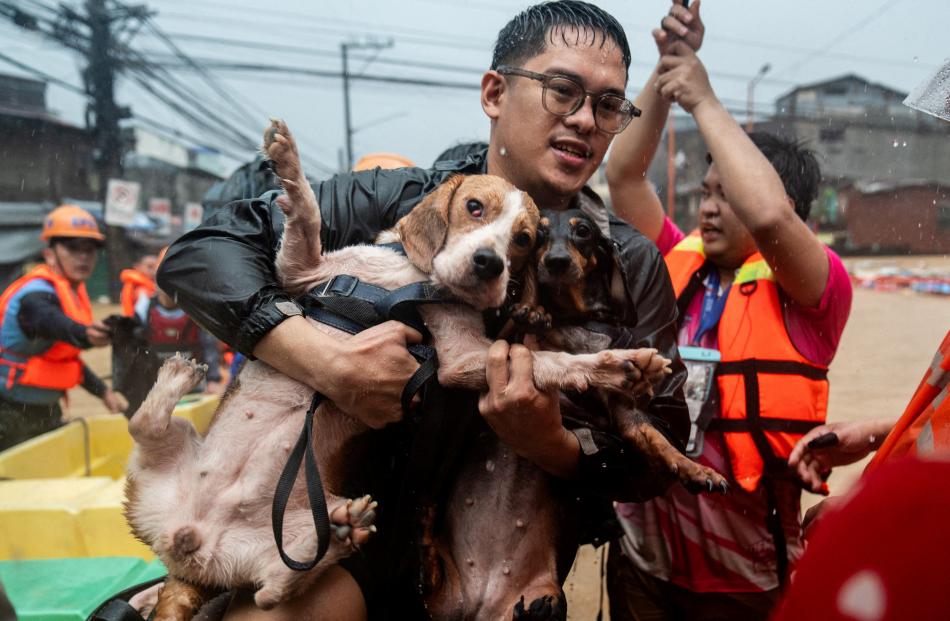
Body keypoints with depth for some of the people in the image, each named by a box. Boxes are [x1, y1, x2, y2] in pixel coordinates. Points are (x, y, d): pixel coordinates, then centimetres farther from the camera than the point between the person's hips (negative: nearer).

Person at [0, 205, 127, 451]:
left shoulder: (73, 292, 7)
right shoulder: (35, 295, -20)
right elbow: (52, 322, -45)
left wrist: (104, 392, 16)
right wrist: (85, 335, -66)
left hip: (47, 413, 9)